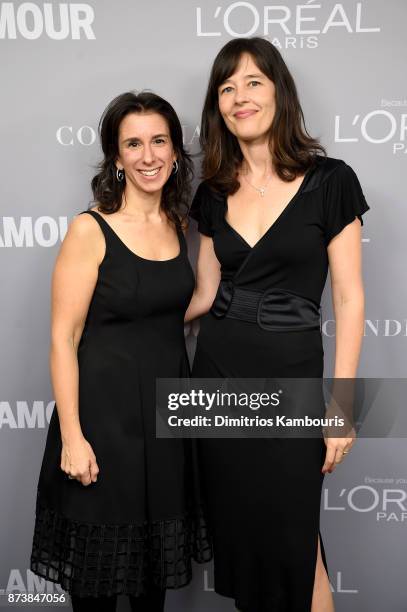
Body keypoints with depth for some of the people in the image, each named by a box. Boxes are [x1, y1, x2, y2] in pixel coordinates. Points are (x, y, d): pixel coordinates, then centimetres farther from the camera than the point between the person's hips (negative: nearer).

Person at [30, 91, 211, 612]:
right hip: (105, 409, -5)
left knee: (158, 546, 21)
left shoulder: (180, 226, 4)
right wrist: (72, 436, -16)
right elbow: (63, 338, -14)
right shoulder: (90, 230, -13)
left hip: (169, 404, 5)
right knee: (100, 557, 13)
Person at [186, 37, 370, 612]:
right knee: (235, 524, 14)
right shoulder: (213, 193, 7)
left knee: (291, 536, 5)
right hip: (218, 370, 4)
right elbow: (205, 294, 12)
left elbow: (349, 299, -6)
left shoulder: (329, 181, -6)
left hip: (291, 372, -4)